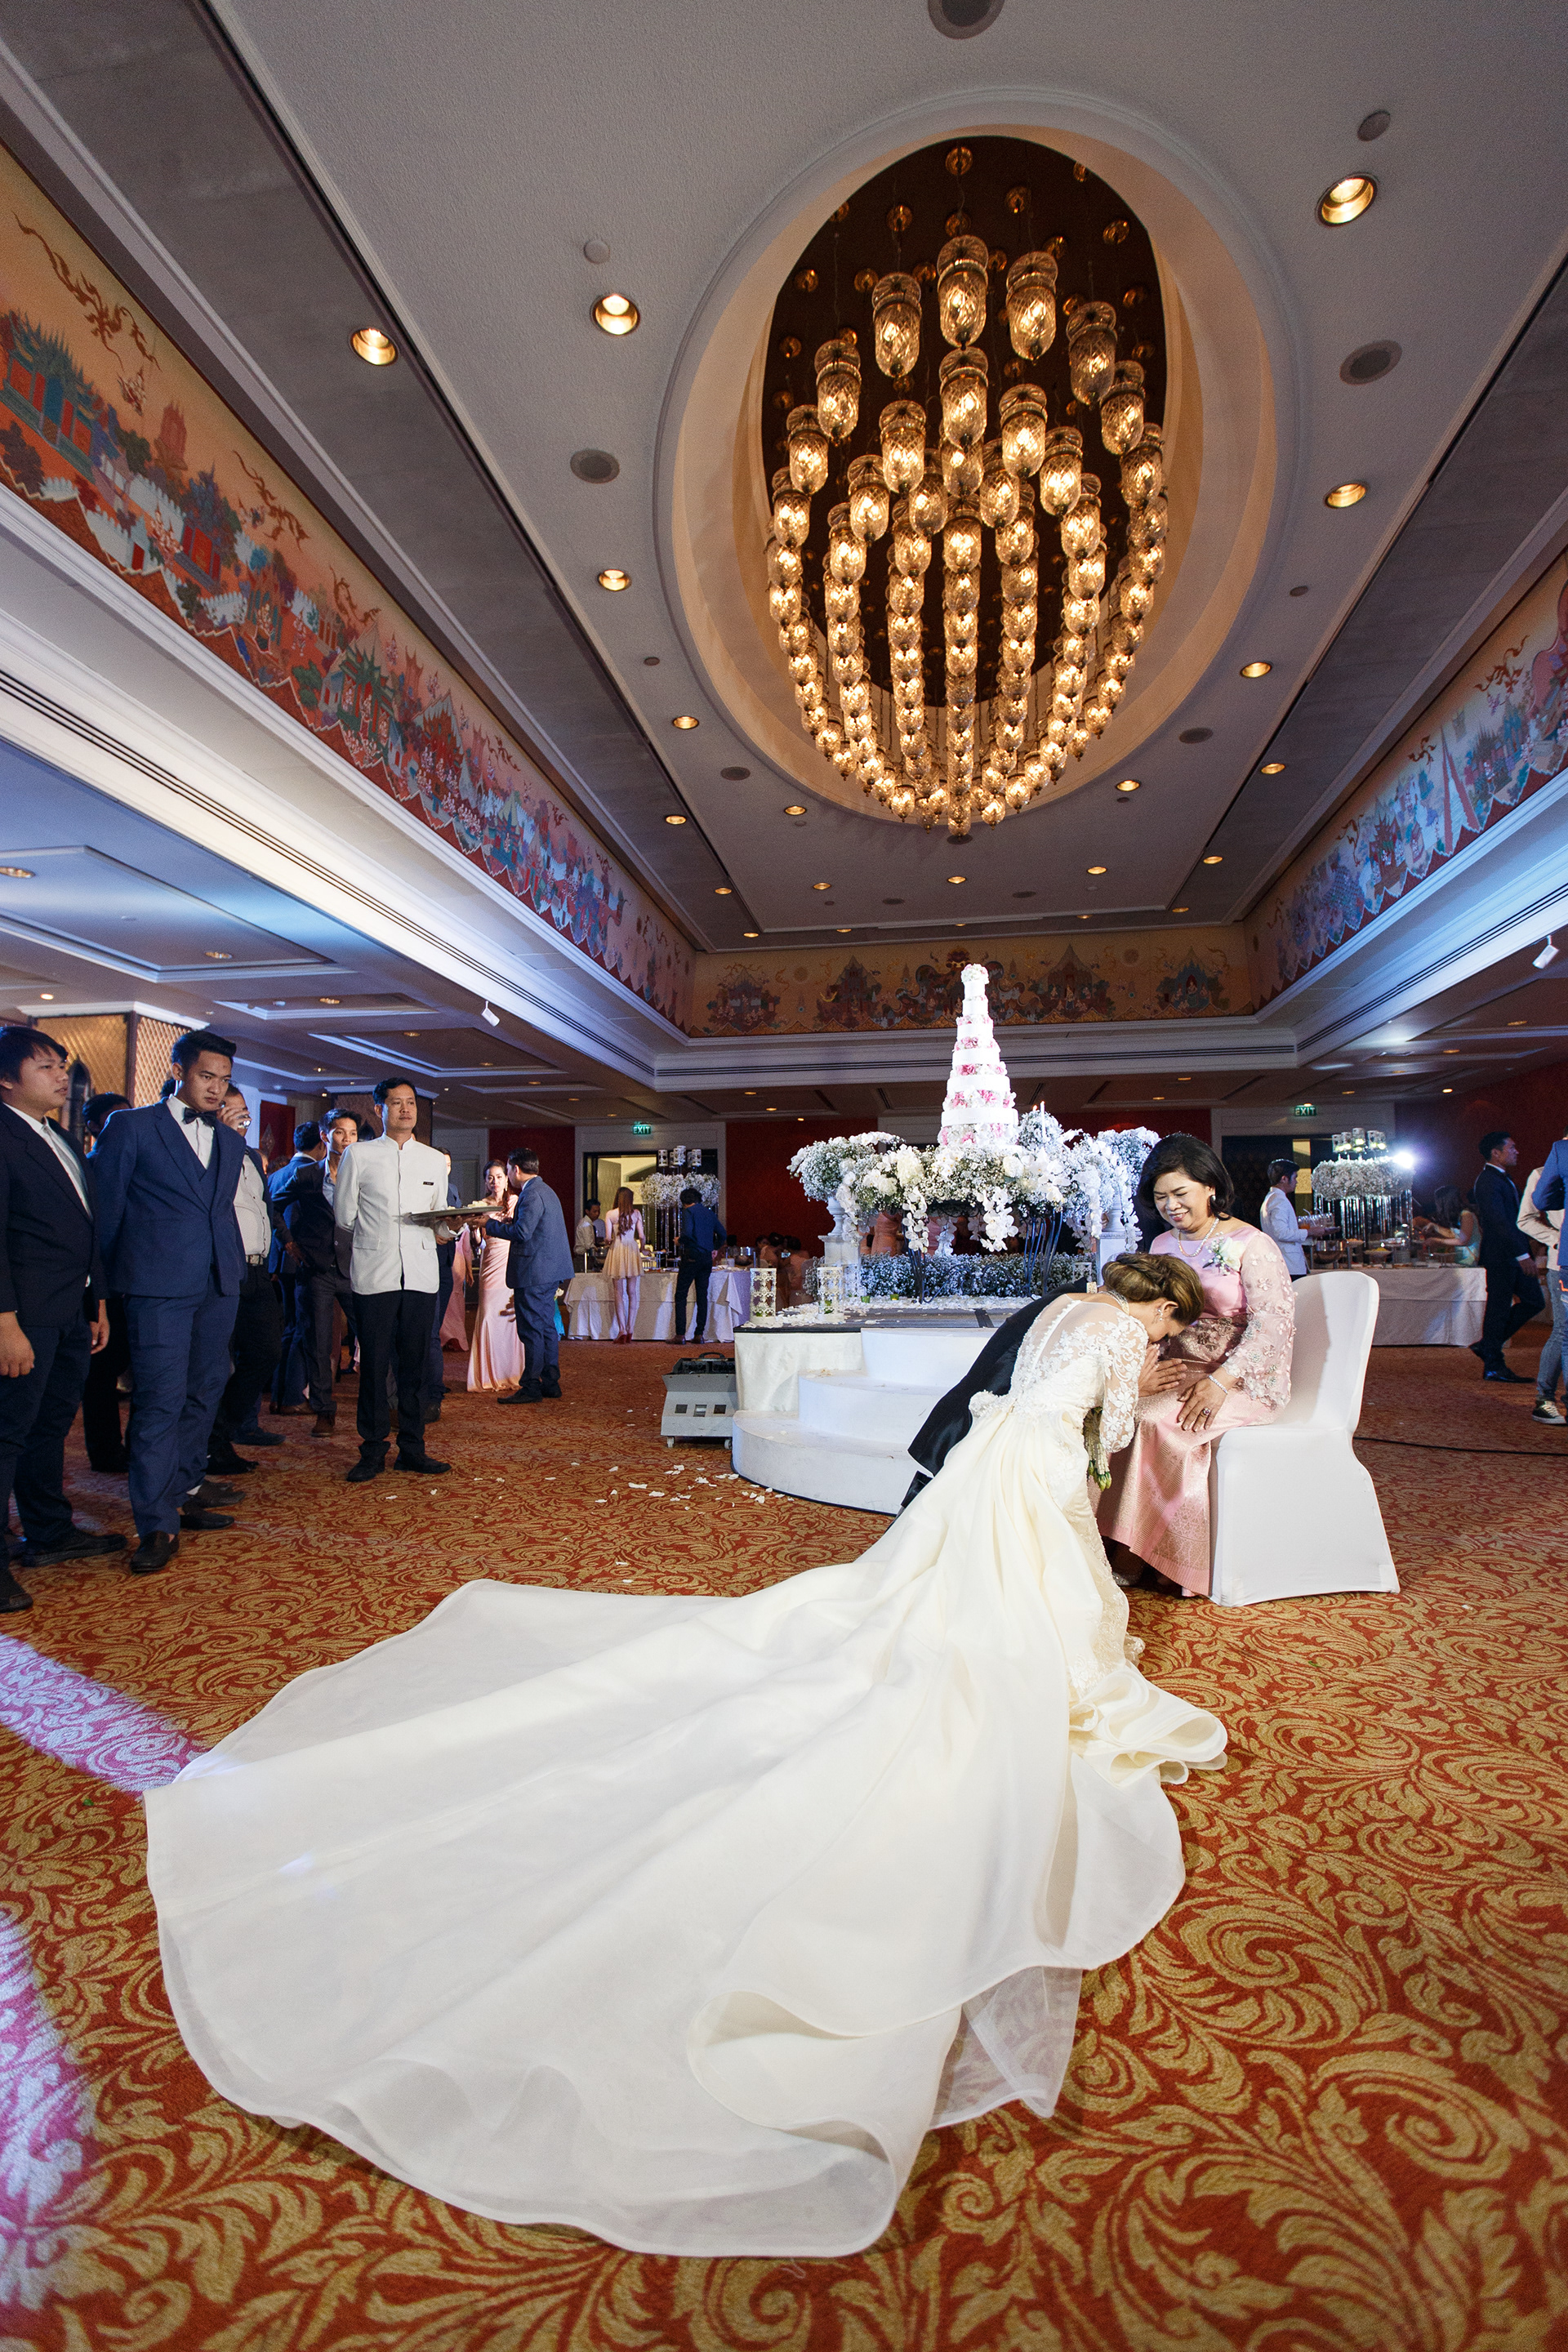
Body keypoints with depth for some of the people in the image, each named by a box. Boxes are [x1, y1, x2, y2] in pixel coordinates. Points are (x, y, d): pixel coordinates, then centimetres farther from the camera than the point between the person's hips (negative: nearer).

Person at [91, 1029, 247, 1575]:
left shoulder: (231, 1142, 16)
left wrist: (234, 1268, 14)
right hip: (159, 1288, -6)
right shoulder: (131, 1127, 0)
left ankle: (185, 1494, 23)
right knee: (160, 1402, -7)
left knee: (203, 1396, 11)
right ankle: (157, 1526, -3)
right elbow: (106, 1208, 2)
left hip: (219, 1287, 6)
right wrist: (112, 1280, 3)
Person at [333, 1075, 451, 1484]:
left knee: (414, 1363, 4)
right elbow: (343, 1218, 8)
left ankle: (412, 1449, 11)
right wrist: (365, 1252, 11)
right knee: (374, 1363, -1)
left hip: (421, 1274, 2)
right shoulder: (358, 1155, 7)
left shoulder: (435, 1160, 16)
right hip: (373, 1273, -2)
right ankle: (372, 1451, 9)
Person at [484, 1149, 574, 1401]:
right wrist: (511, 1221, 16)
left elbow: (522, 1233, -23)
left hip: (534, 1273, -10)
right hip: (550, 1271, 10)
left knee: (531, 1330, -5)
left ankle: (531, 1387, 0)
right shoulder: (544, 1190, 17)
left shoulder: (532, 1194, -16)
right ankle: (551, 1383, 19)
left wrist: (491, 1224, -13)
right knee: (547, 1327, 14)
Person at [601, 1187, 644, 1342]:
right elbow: (641, 1236, -1)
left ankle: (622, 1330, -2)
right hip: (632, 1252, 1)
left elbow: (608, 1238, -5)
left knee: (619, 1293, 3)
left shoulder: (610, 1214, -1)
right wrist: (641, 1248, 19)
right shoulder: (636, 1213, 1)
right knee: (633, 1293, 6)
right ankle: (630, 1329, 3)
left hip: (617, 1252, -1)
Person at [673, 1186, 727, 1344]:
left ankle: (680, 1335, -5)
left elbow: (687, 1233, -21)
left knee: (681, 1295, 0)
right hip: (707, 1258, 6)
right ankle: (699, 1334, 8)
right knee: (702, 1295, 9)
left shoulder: (688, 1212, -6)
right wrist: (715, 1248, 24)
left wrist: (679, 1241, -1)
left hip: (692, 1257, -6)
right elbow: (723, 1234, 13)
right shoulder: (710, 1213, 13)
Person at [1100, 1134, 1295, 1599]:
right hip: (1179, 1369, 6)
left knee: (1155, 1419, -30)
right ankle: (1118, 1544, -18)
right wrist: (1143, 1370, -11)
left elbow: (1274, 1321, -16)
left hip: (1244, 1380, -6)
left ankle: (1145, 1558, -16)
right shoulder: (1164, 1245, 13)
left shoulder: (1252, 1245, -7)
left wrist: (1220, 1381, -26)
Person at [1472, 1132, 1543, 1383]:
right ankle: (1493, 1366, 6)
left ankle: (1488, 1345, 17)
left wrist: (1524, 1252, 16)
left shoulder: (1503, 1178, 17)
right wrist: (1522, 1255, -24)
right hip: (1501, 1256, -10)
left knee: (1534, 1301, 11)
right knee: (1498, 1308, -3)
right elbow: (1499, 1222, -22)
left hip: (1514, 1255, 10)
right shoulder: (1488, 1181, -15)